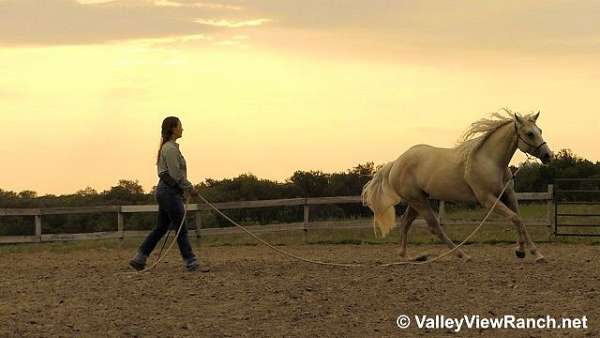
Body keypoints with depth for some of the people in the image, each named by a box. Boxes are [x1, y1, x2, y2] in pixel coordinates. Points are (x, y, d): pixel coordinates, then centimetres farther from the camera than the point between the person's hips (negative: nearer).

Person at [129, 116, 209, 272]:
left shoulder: (168, 147, 17)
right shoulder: (171, 148, -14)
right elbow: (176, 174, -18)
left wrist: (187, 188, 18)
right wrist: (190, 188, -10)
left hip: (165, 191, 10)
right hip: (170, 192, -10)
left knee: (161, 228, 12)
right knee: (181, 228, -5)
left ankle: (139, 259, 12)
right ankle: (191, 262, -1)